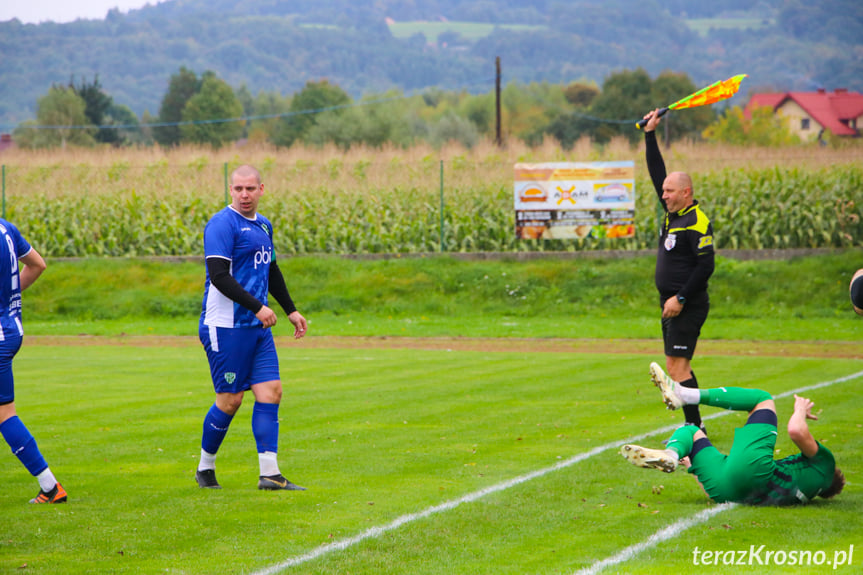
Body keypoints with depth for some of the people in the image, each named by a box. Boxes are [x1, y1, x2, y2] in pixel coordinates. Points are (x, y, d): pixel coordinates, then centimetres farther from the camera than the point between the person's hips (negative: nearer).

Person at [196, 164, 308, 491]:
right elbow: (219, 276, -20)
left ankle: (269, 474, -3)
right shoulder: (222, 224, -11)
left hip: (257, 328, 8)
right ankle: (205, 467, 16)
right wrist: (257, 307, -22)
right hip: (225, 327, -8)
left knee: (271, 392, -2)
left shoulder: (263, 225, 16)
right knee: (230, 400, -4)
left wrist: (290, 310, 31)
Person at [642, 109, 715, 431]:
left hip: (688, 306, -9)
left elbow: (705, 266, -18)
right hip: (671, 304, 9)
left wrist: (680, 298, -19)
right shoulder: (672, 212, 11)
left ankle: (694, 427, -14)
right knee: (678, 367, 10)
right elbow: (657, 173, 19)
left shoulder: (697, 223, -14)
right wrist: (650, 135, 17)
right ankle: (693, 426, 15)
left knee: (676, 366, -14)